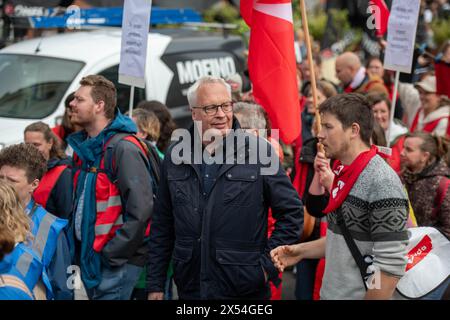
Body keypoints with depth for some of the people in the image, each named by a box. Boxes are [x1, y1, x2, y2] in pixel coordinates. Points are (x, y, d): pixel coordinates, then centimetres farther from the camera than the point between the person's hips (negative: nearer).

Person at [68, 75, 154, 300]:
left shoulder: (123, 148, -16)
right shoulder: (83, 147, 12)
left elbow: (141, 209, -22)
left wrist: (113, 253, -17)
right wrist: (79, 251, 14)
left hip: (117, 263, -9)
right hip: (88, 256, 9)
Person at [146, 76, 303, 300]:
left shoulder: (258, 150, -5)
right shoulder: (175, 155, 6)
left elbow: (291, 212, 0)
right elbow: (161, 226, 10)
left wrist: (268, 264, -5)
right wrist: (155, 285, 8)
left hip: (246, 289, -3)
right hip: (190, 288, 3)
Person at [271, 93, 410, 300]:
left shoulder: (382, 182, -21)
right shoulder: (343, 172, 5)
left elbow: (391, 266, -24)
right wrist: (301, 251, 4)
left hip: (359, 295, -8)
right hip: (331, 293, 8)